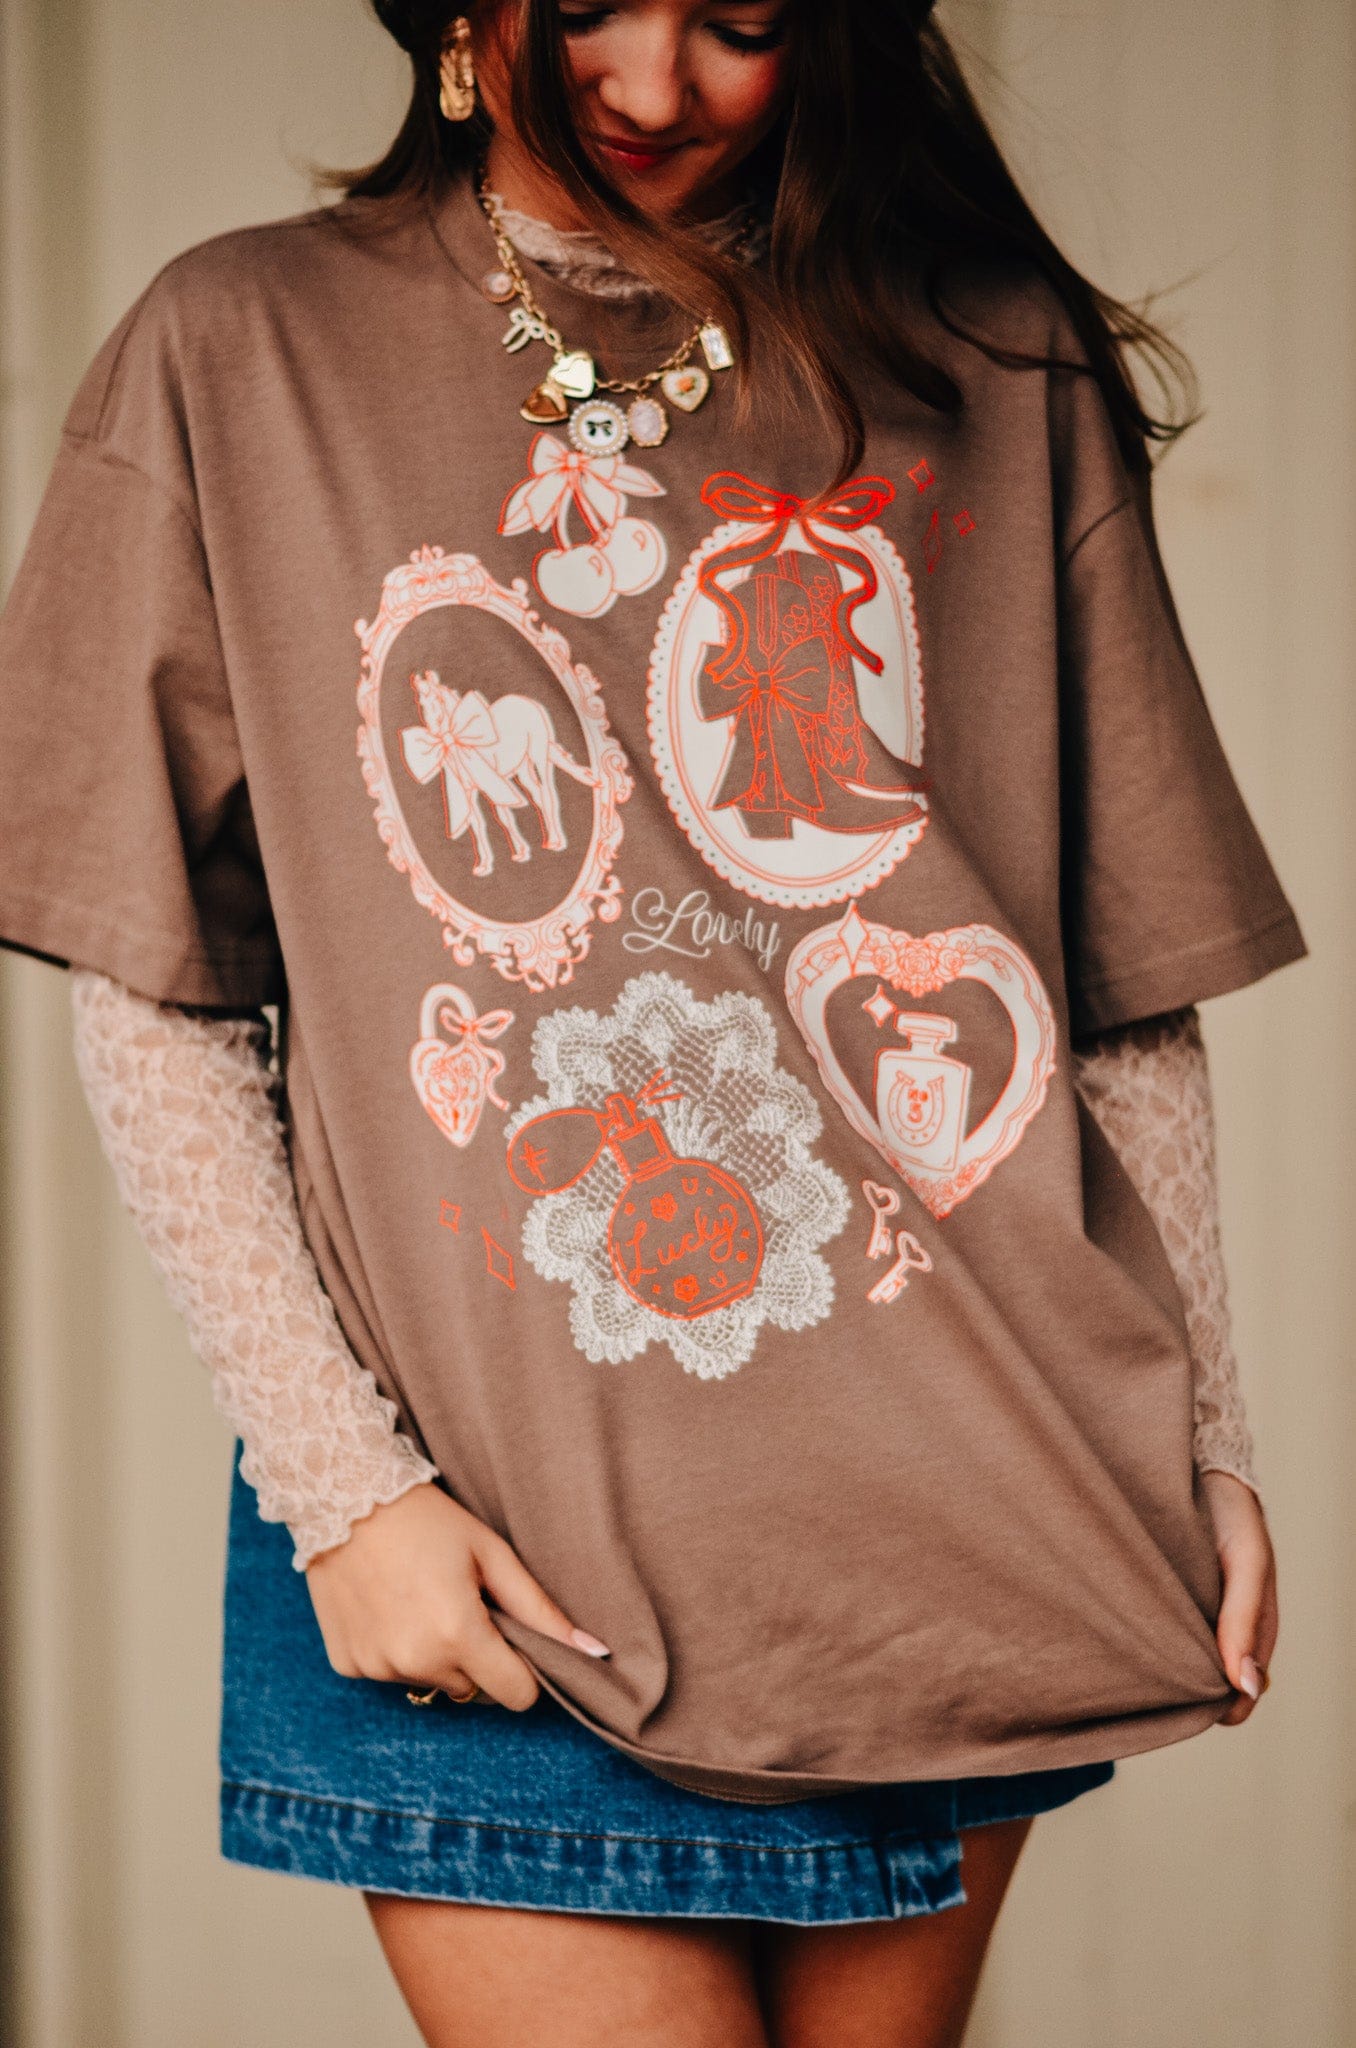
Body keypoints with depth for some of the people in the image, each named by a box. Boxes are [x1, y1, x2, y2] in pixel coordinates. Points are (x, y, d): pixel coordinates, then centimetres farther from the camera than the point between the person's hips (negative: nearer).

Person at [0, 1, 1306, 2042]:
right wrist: (335, 1477, -9)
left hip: (948, 1528, 2)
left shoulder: (1001, 375, 6)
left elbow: (1134, 982, 8)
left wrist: (1205, 1439, 3)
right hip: (496, 1565, -2)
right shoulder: (242, 357, 1)